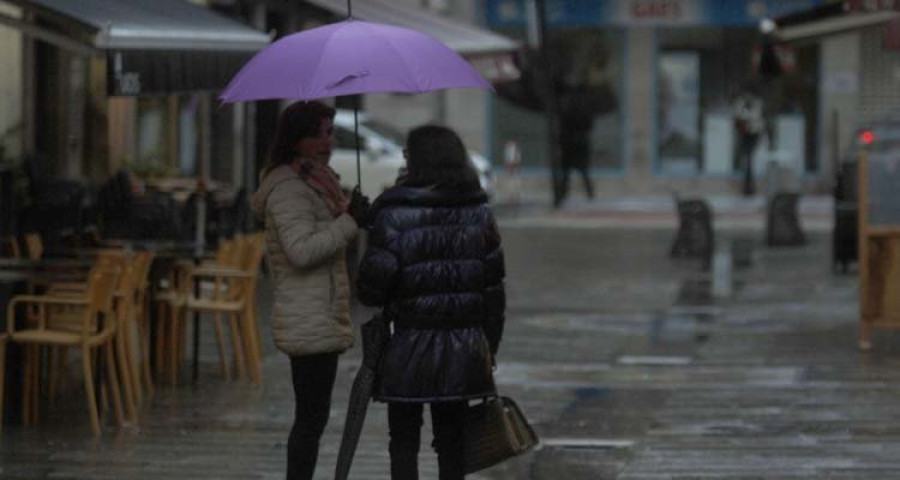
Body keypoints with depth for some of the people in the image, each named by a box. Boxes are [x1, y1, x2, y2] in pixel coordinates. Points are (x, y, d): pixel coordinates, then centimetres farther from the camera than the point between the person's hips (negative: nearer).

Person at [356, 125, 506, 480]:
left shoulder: (393, 215, -10)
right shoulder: (478, 214, 3)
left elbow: (373, 287, -13)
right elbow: (493, 288, 5)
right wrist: (490, 347, 12)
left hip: (410, 349, -4)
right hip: (465, 348, 4)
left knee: (403, 443, 5)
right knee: (451, 442, 12)